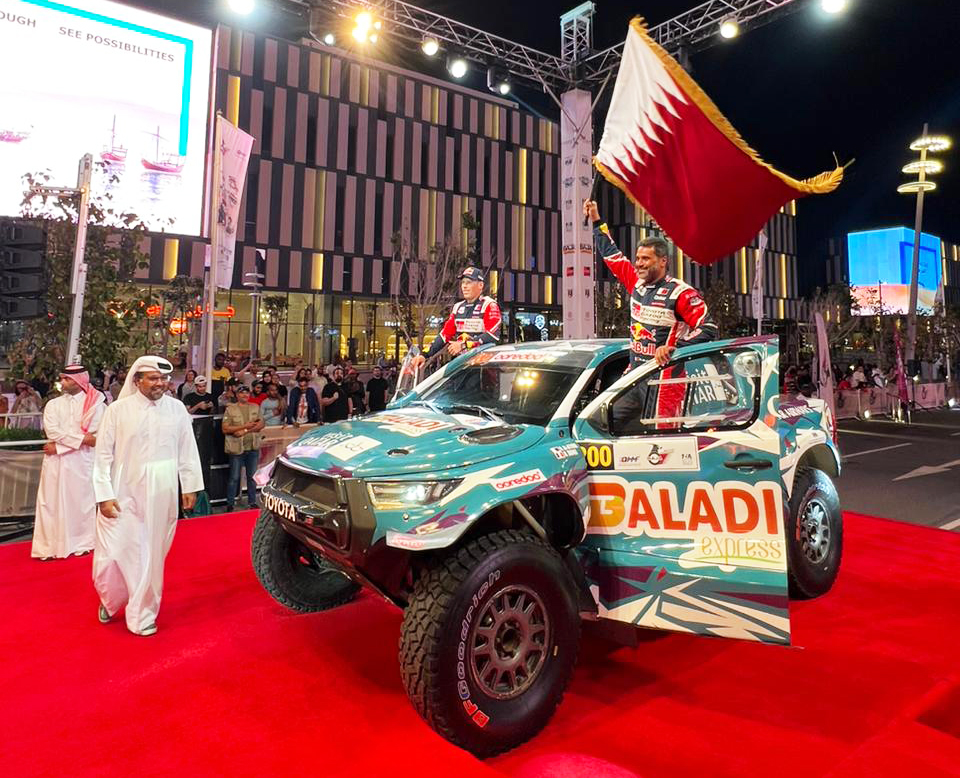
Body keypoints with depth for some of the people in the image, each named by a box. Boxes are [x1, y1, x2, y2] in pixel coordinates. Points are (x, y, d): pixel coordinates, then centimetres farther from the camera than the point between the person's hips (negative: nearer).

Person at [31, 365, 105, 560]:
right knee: (53, 501, 3)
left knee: (81, 500, 5)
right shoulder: (53, 404, 8)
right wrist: (82, 438, -15)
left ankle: (82, 543, 16)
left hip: (82, 461, -2)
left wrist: (60, 446, -11)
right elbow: (52, 431, -6)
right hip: (56, 461, 3)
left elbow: (93, 434, -11)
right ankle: (51, 545, 9)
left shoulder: (95, 404, -1)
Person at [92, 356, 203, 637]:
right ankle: (109, 601, 35)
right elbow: (103, 455, -3)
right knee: (114, 554, 3)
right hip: (124, 494, -1)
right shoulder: (118, 410, -5)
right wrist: (104, 495, -7)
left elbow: (187, 450, 6)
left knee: (152, 556, 9)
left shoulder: (177, 408, 1)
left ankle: (143, 615, 25)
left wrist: (190, 487, 6)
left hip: (162, 496, 2)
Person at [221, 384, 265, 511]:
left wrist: (245, 431, -13)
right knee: (234, 478, 3)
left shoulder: (256, 408, 10)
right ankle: (230, 504, 12)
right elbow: (225, 429, -8)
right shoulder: (230, 409, 0)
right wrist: (246, 425, -14)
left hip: (253, 448, 3)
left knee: (252, 476, 11)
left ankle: (252, 502, 21)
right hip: (236, 448, -3)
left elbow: (261, 424, 1)